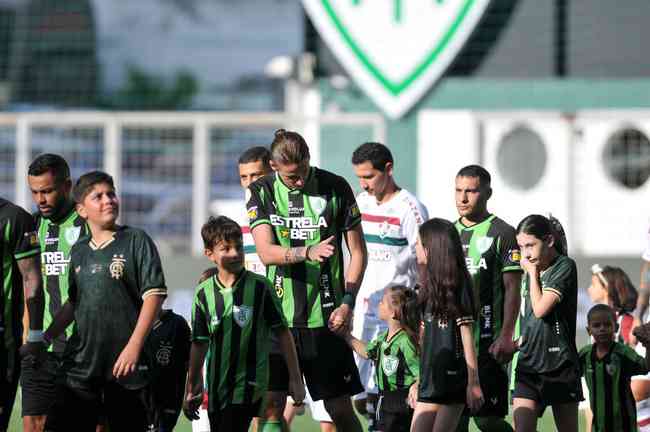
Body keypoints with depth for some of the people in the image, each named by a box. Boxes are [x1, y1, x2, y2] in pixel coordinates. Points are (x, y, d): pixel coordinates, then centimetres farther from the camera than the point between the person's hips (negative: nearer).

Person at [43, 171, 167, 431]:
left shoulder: (136, 241, -2)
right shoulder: (79, 251, 14)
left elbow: (154, 295, -9)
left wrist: (134, 346, -16)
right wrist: (44, 339, 15)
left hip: (124, 365, -5)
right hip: (80, 363, 5)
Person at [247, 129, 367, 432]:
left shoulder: (336, 188, 1)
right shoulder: (262, 192, 3)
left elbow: (357, 252, 7)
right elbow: (266, 252, -9)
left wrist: (347, 302, -4)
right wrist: (308, 253, -27)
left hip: (325, 317, -1)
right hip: (278, 316, 1)